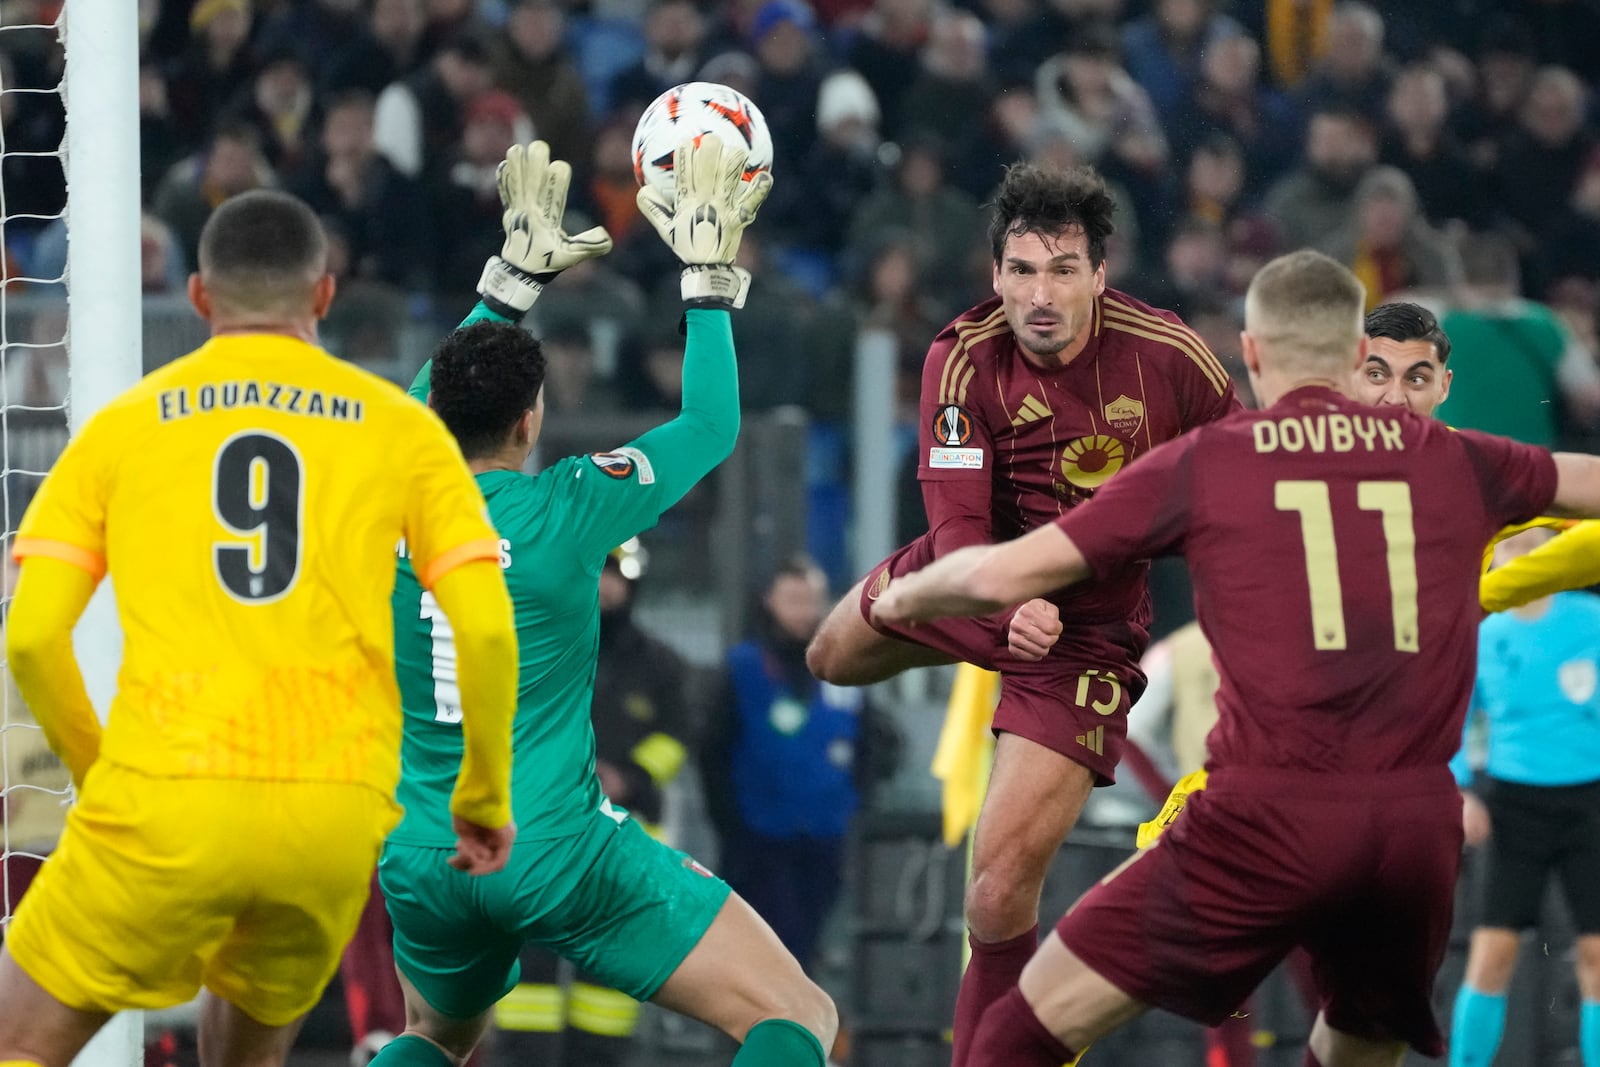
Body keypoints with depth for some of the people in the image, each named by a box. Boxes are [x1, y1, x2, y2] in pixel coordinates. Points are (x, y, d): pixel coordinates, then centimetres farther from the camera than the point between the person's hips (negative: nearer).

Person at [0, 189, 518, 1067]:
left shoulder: (122, 427, 11)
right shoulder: (399, 428, 12)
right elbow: (486, 628, 4)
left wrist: (93, 772, 20)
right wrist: (484, 795, 17)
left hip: (166, 802, -2)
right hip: (337, 815, 2)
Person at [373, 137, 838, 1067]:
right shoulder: (563, 510, -10)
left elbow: (426, 406, 25)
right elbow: (712, 426, 5)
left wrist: (517, 276, 30)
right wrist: (709, 275, 13)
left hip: (421, 863, 6)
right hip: (556, 851, -6)